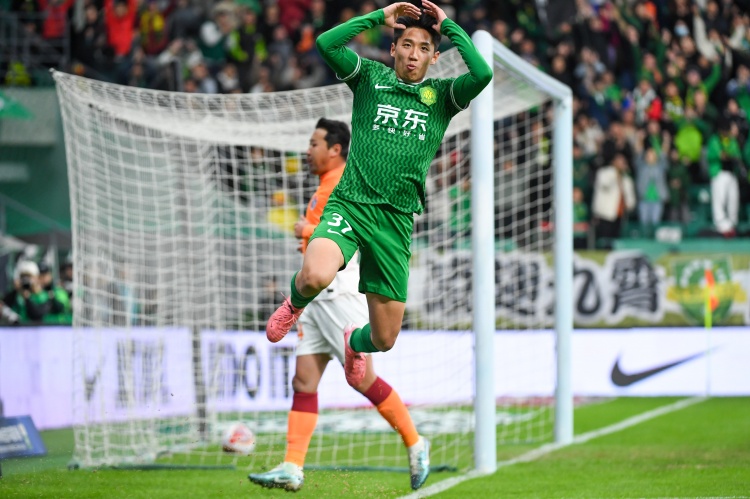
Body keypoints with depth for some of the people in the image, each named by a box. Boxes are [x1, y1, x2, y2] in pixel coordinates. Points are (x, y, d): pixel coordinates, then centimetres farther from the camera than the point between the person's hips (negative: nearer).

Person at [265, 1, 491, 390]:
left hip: (396, 222, 2)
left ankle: (354, 342, 44)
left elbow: (483, 74, -11)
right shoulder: (371, 77, 8)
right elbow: (326, 44, -7)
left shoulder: (442, 95, 9)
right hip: (348, 205, -2)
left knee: (385, 339, 4)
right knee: (317, 276, -35)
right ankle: (296, 301, 5)